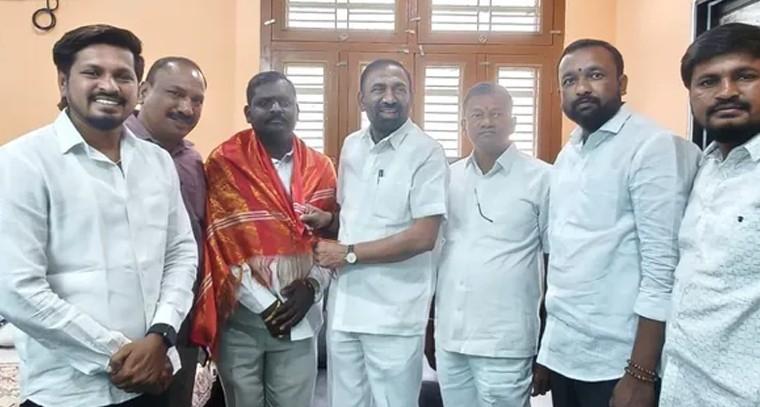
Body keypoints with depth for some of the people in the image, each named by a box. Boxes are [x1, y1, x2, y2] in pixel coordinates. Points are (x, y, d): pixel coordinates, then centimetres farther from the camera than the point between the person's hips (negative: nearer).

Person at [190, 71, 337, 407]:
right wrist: (263, 304, -11)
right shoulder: (224, 164, -4)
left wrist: (311, 286, -9)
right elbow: (221, 241, -9)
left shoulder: (320, 168, 5)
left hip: (300, 316, 2)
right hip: (242, 315, -2)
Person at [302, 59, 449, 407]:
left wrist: (348, 253, -14)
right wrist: (327, 219, 0)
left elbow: (423, 236, -18)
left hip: (393, 314, -6)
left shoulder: (426, 153, -11)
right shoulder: (351, 146, 9)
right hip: (343, 305, 6)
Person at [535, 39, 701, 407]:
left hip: (616, 362, -6)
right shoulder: (567, 156, 10)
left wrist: (640, 374, -18)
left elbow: (662, 267, -16)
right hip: (562, 353, 7)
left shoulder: (655, 147, -11)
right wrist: (540, 349, 12)